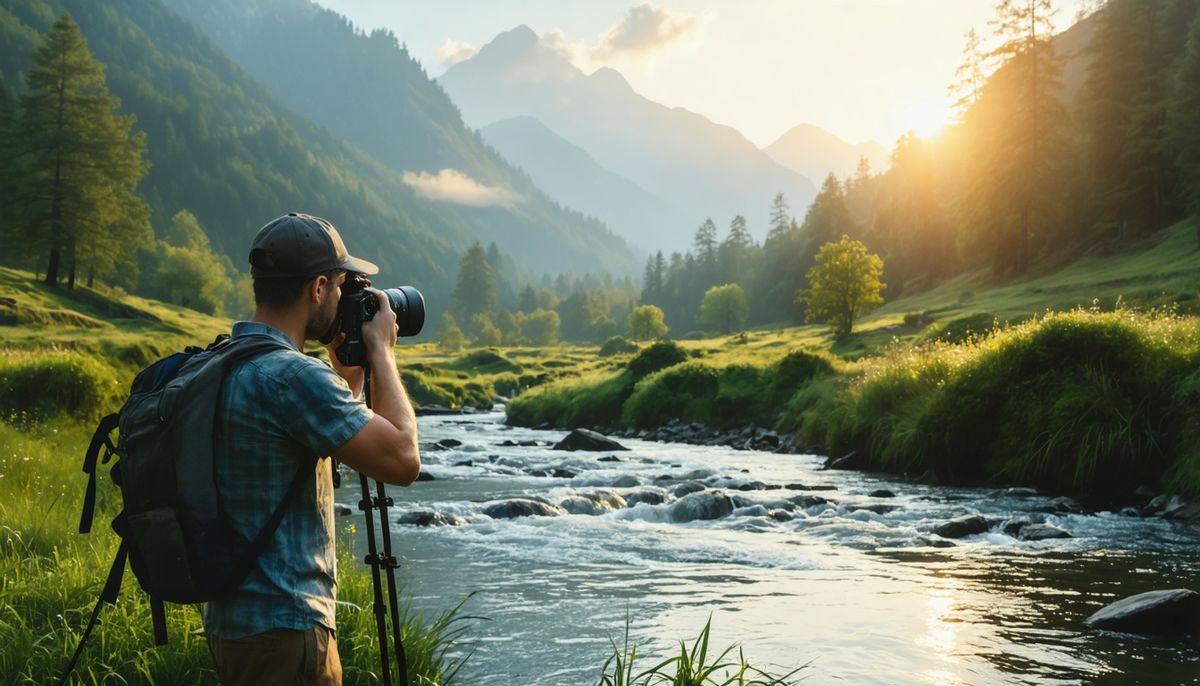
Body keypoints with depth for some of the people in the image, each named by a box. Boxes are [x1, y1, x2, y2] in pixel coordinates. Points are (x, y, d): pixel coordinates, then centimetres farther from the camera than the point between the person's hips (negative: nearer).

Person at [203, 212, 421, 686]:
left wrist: (349, 367, 18)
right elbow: (402, 459, -19)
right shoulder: (292, 376, -21)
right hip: (284, 628, -10)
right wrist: (380, 350, -8)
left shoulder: (225, 367, 9)